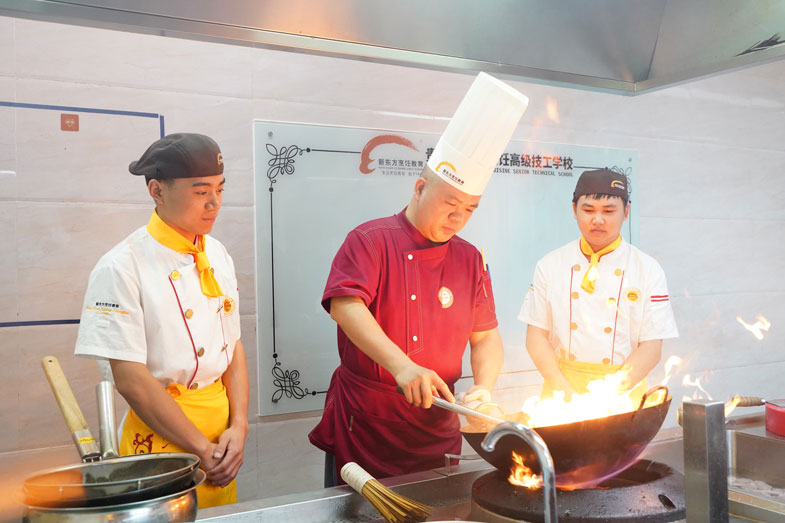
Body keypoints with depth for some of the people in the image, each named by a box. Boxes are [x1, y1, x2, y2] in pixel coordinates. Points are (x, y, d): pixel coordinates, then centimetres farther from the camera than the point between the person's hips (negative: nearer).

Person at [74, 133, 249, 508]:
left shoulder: (217, 255, 4)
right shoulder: (121, 267, -15)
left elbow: (235, 347, 5)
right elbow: (130, 379, -17)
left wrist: (238, 427, -7)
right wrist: (202, 449, -15)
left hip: (222, 435, 6)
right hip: (160, 434, -6)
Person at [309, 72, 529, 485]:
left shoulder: (469, 259, 6)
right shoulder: (371, 240, -8)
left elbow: (486, 337, 8)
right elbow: (346, 306, -23)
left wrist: (483, 386, -11)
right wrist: (402, 366, -35)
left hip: (436, 432, 4)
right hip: (362, 426, -4)